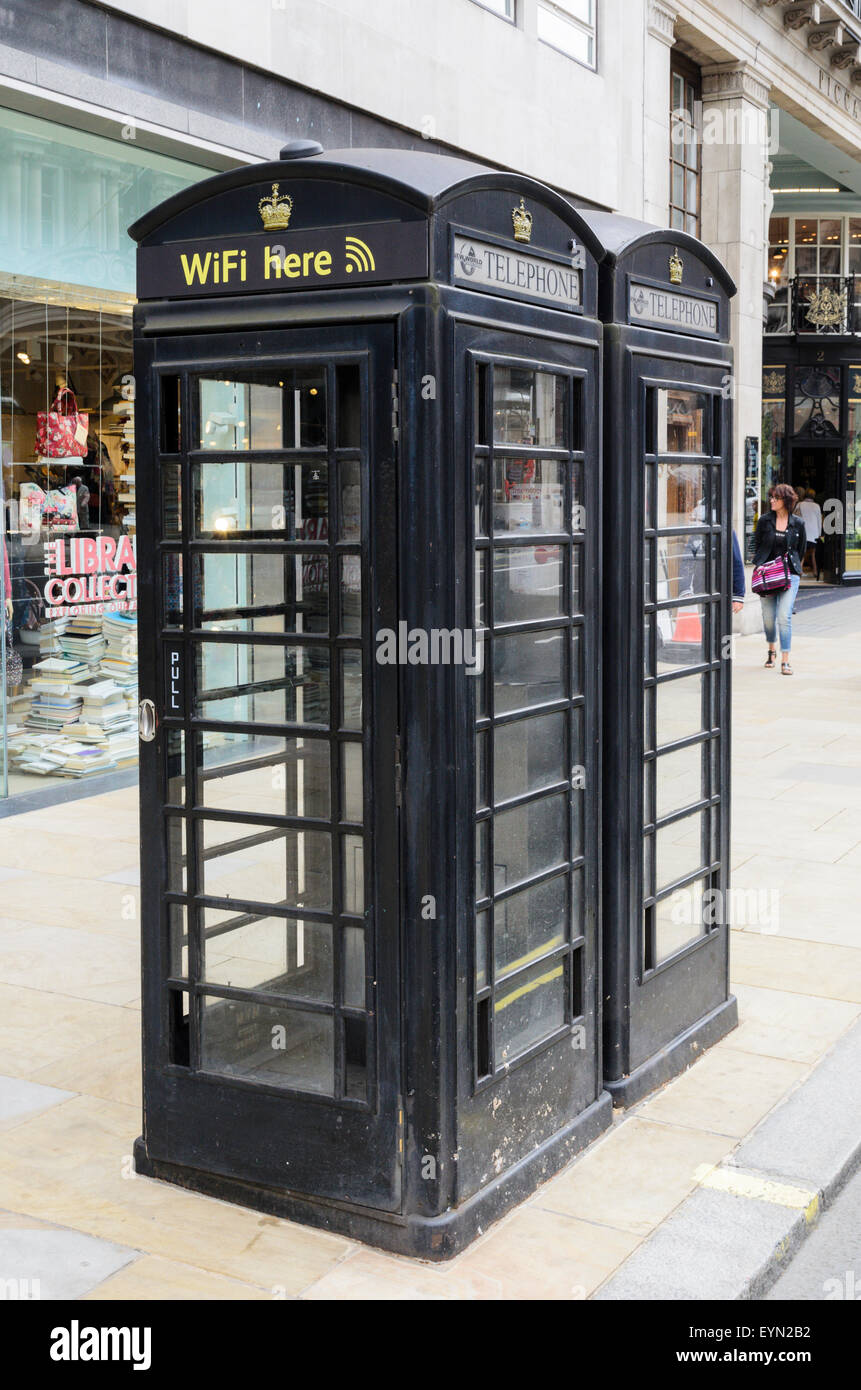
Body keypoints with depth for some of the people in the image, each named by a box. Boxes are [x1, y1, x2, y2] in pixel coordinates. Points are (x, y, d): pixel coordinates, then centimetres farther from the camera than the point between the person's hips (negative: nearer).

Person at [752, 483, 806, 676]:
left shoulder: (798, 524, 2)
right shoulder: (764, 521, 3)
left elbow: (801, 550, 13)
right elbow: (757, 545, 10)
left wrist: (792, 566, 9)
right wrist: (759, 567, -1)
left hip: (789, 573, -2)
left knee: (784, 616, -13)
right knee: (768, 617, 5)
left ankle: (785, 661, -10)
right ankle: (771, 650, 33)